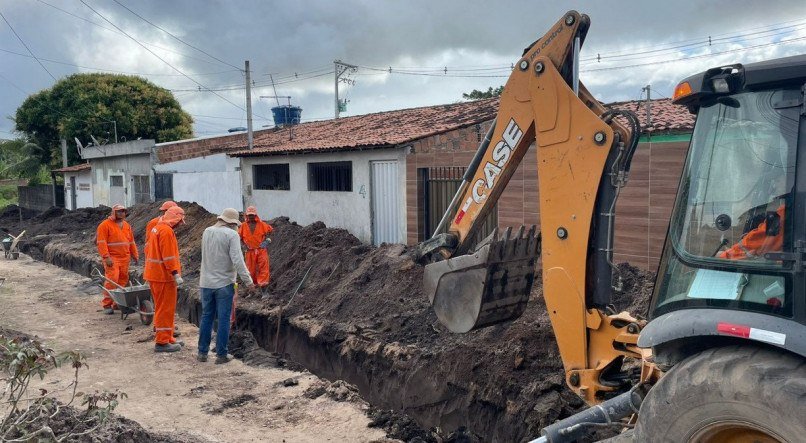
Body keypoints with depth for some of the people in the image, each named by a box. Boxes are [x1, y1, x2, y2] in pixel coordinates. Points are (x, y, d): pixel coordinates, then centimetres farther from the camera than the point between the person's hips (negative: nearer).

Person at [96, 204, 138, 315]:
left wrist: (135, 255, 17)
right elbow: (101, 242, -11)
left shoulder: (126, 225, 17)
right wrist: (106, 257, -18)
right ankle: (107, 304, -5)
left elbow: (131, 242, 22)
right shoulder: (105, 225, -4)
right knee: (112, 280, -13)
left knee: (123, 280, 6)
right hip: (112, 258, -6)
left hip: (125, 258, 6)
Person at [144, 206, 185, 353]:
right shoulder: (167, 231, -17)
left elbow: (148, 250, 20)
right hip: (164, 276, -10)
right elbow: (168, 256, -22)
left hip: (154, 273, 10)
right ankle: (162, 342, 2)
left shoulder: (156, 228, 14)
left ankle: (166, 337, 27)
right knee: (165, 309, -3)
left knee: (162, 308, 17)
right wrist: (176, 275, -21)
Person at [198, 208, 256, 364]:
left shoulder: (207, 232, 6)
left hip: (206, 282, 5)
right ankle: (221, 354, 8)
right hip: (224, 283, -5)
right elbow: (237, 260, -19)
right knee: (223, 319, 3)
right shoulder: (231, 234, -13)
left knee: (206, 317, 15)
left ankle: (202, 352, 21)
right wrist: (248, 281, -15)